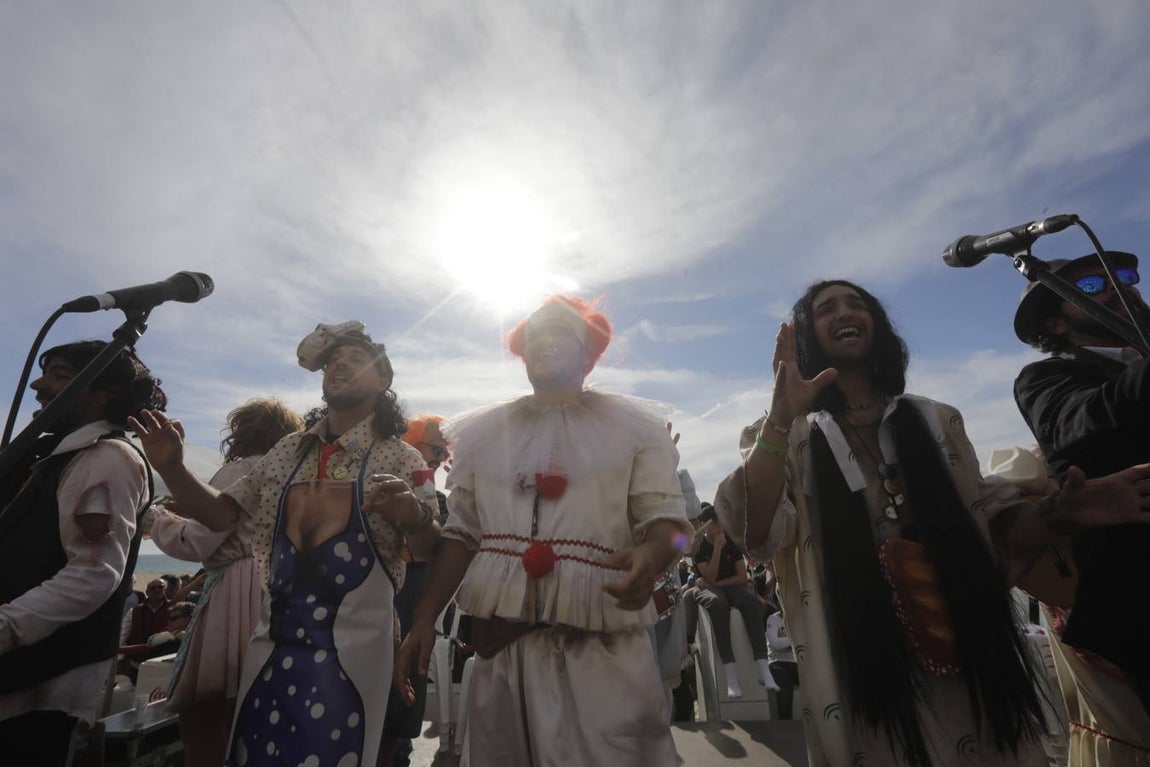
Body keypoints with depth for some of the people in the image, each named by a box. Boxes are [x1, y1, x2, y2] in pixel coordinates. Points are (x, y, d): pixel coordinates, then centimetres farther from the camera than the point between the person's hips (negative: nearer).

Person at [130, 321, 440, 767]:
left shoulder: (399, 459, -4)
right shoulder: (289, 451, 10)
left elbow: (428, 549, -11)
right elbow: (221, 515, 12)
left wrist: (413, 516, -34)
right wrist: (172, 468, -6)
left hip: (350, 654, -4)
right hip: (272, 648, 5)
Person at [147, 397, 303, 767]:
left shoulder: (241, 470, -5)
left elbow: (196, 542, -5)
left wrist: (158, 517, 13)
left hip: (240, 599, -7)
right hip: (279, 594, 8)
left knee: (202, 715, 3)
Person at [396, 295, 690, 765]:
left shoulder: (635, 425, 2)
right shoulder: (482, 432, 10)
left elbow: (665, 516, -3)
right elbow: (461, 534, 11)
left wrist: (650, 556, -25)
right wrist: (424, 619, 5)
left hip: (605, 654, -2)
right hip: (503, 647, 3)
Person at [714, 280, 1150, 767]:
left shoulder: (935, 421, 10)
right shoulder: (791, 438, -3)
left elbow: (987, 527, 12)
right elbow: (755, 532, -19)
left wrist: (1056, 513, -8)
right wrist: (780, 420, -29)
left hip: (968, 658, 4)